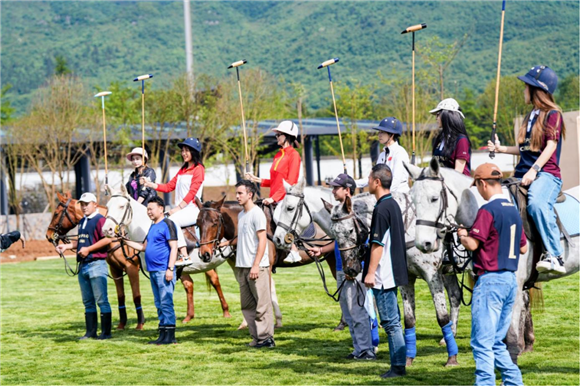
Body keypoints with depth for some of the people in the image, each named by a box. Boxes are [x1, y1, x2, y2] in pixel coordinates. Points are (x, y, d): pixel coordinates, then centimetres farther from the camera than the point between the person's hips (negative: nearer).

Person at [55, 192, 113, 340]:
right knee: (88, 302, 12)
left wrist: (88, 249, -20)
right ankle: (91, 332, 17)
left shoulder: (99, 219, -9)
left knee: (101, 300, -7)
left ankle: (106, 332, -4)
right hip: (83, 265, 9)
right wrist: (67, 246, 12)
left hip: (96, 264, -9)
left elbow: (107, 239, -20)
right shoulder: (82, 222, 18)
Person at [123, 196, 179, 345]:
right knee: (159, 304, 11)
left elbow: (174, 247, -14)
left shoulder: (167, 224, -8)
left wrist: (170, 268, -20)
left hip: (163, 271, -9)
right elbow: (144, 247, 25)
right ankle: (163, 335, 15)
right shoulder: (153, 226, 19)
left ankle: (170, 336, -7)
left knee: (166, 303, -9)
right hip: (153, 271, 9)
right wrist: (126, 241, 16)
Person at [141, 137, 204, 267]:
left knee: (172, 220, -31)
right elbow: (169, 187, 15)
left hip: (192, 209, -8)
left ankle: (184, 256, -30)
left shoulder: (198, 169, -4)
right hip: (180, 210, 8)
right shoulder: (182, 170, 21)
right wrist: (150, 184, 4)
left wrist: (178, 208, -17)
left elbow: (192, 192, -13)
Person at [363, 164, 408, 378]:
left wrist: (370, 272, -16)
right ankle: (397, 364, 16)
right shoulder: (394, 205, 13)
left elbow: (378, 244, -19)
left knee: (390, 322, -6)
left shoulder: (382, 208, -16)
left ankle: (398, 366, -4)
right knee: (393, 321, 13)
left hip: (383, 274, -10)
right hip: (394, 271, 10)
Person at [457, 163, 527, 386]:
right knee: (496, 341, 16)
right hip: (511, 280, 8)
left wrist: (462, 235, 4)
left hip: (490, 280, -8)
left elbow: (472, 244, -16)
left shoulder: (487, 210, -13)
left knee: (482, 342, -6)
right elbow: (523, 247, 18)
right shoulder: (514, 211, 12)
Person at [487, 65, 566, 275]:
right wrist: (501, 149, 23)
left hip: (546, 173, -9)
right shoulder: (531, 116, 23)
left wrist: (534, 170, -23)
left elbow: (551, 146, -12)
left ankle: (555, 257, -38)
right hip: (523, 174, 9)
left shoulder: (553, 114, -2)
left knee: (537, 204, -37)